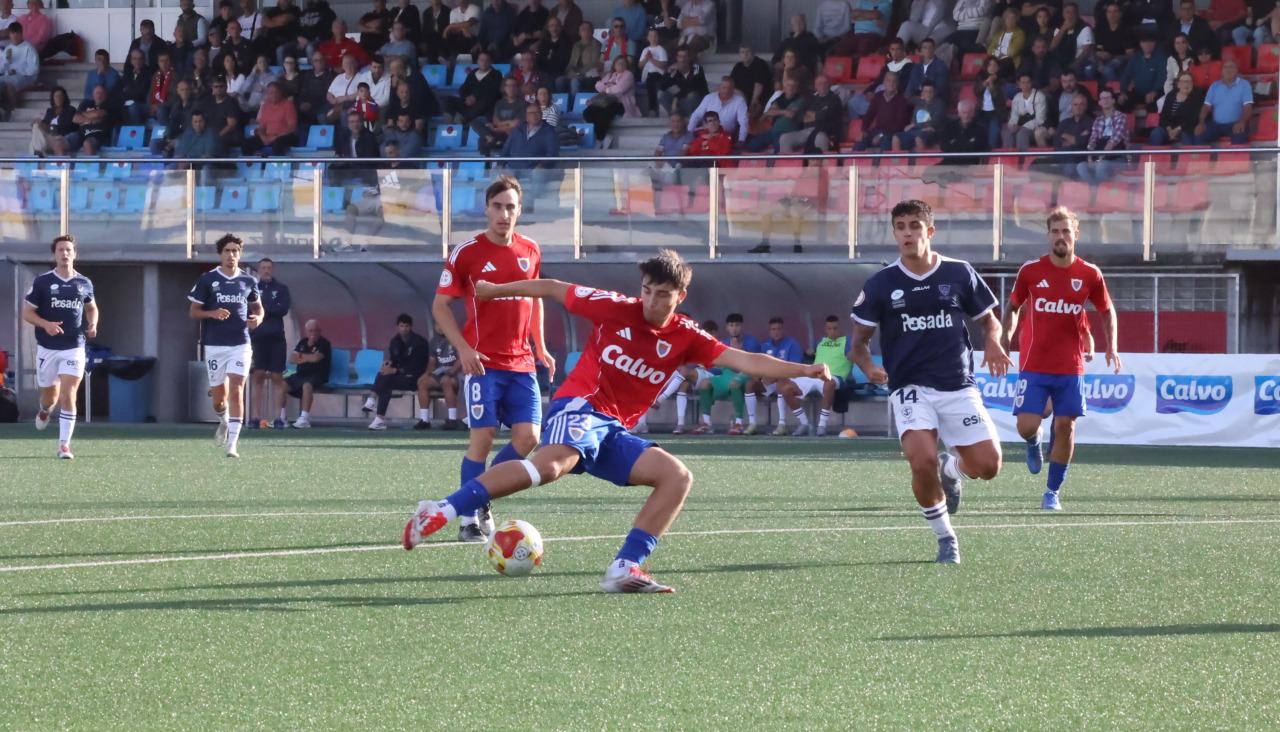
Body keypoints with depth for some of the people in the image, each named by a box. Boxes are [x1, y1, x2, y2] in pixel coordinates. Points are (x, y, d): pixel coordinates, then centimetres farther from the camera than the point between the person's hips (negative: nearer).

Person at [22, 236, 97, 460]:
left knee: (68, 396, -12)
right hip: (47, 348, 0)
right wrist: (46, 324, -19)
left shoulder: (84, 283, 5)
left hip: (74, 347, 0)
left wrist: (92, 325, 1)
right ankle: (45, 411, 50)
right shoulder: (42, 282, -3)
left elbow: (92, 308, 22)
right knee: (50, 397, 12)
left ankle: (64, 445, -10)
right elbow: (27, 312, -1)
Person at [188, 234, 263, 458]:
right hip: (214, 345, 0)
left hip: (241, 345, 0)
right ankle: (224, 422, 42)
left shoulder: (248, 281, 6)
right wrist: (212, 313, -16)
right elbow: (193, 311, 3)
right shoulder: (207, 280, 0)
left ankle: (232, 444, -12)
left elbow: (258, 307, 20)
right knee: (219, 397, 7)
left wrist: (258, 318, -3)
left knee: (236, 393, -12)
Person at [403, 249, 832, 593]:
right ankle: (441, 512, -45)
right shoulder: (613, 309, -2)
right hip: (581, 407, -6)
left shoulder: (685, 338, 6)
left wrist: (803, 371, -13)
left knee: (678, 477, -10)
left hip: (615, 432, 6)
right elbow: (552, 290, 11)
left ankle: (624, 569, -15)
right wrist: (494, 291, 20)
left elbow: (745, 361, -1)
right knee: (555, 462, -37)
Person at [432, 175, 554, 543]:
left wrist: (540, 346, 16)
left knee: (528, 436, -3)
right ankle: (469, 518, 1)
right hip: (483, 362, -5)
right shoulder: (466, 253, -6)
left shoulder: (530, 251, 7)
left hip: (521, 362, 5)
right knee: (482, 437, -9)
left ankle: (482, 498, 17)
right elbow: (440, 306, -3)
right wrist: (463, 348, -14)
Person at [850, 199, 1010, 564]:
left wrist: (993, 343, -11)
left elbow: (989, 319, 13)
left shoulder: (959, 274, 3)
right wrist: (867, 365, -18)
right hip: (910, 388, -1)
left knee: (988, 465, -9)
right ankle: (945, 538, 0)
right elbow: (860, 339, 4)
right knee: (923, 462, -25)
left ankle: (951, 467, 30)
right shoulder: (880, 285, 1)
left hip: (958, 386, 1)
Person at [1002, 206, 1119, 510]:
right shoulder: (1030, 271, -2)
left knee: (1065, 427, -3)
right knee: (1027, 426, -10)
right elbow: (1013, 308, 11)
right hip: (1033, 365, -1)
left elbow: (1107, 311, 13)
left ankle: (1052, 492, 11)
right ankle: (1034, 444, 29)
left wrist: (1111, 347, 0)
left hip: (1071, 368, 1)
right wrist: (1005, 340, -2)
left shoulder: (1090, 275, -1)